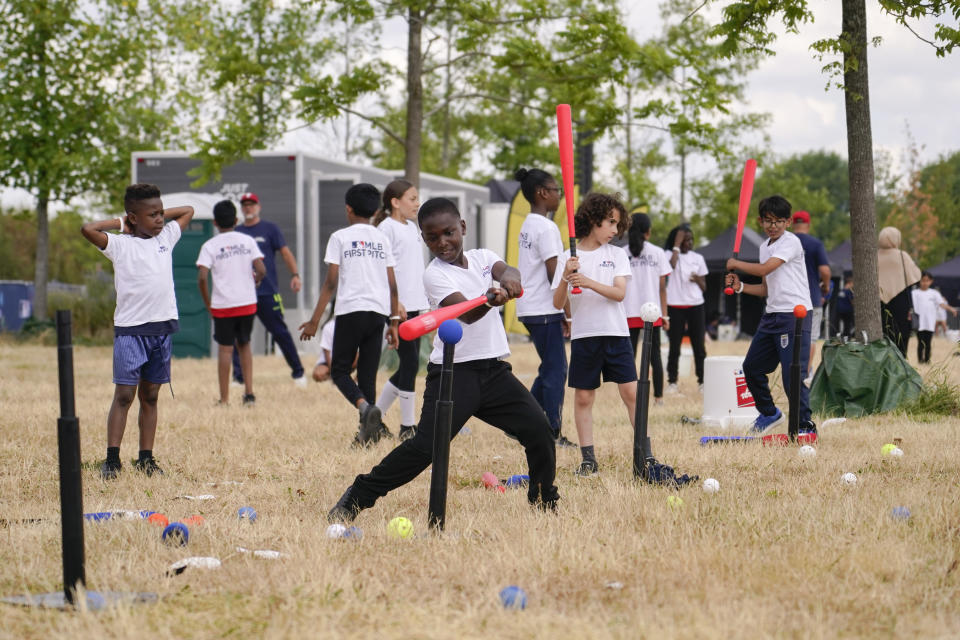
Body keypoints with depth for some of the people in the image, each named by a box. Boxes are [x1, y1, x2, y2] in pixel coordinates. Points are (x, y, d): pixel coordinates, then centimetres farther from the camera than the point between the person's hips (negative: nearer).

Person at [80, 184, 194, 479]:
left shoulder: (166, 238, 11)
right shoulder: (120, 244, -4)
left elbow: (188, 210, 25)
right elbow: (87, 229, -19)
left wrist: (161, 214, 11)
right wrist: (120, 222, -6)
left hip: (163, 328, 5)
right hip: (130, 329, -5)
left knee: (150, 396, 9)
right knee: (124, 395, -6)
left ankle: (146, 458, 12)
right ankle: (112, 459, -4)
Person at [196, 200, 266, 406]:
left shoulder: (209, 246, -4)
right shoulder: (247, 241, 3)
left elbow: (202, 277, -13)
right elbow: (261, 270, -6)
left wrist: (207, 304, 0)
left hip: (222, 305, -2)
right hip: (248, 303, 2)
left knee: (225, 349, 4)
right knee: (244, 344, 18)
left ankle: (224, 399, 5)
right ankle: (249, 391, 8)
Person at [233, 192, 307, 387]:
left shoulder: (270, 228, 5)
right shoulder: (237, 232, 14)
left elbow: (285, 251, -2)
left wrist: (295, 274, -15)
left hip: (268, 292, -3)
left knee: (280, 332, -2)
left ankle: (298, 372, 8)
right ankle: (238, 377, 4)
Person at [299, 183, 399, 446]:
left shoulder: (340, 237, 0)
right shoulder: (382, 239, 12)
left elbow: (331, 283, -5)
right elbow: (392, 285, 10)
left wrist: (314, 321, -1)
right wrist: (394, 322, 17)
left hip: (351, 310, -4)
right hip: (378, 313, 4)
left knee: (339, 370, 5)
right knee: (368, 374, 9)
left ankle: (365, 406, -22)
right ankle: (366, 431, 2)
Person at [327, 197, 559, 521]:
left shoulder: (482, 257, 10)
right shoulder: (435, 274, -8)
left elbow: (506, 270, -11)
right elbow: (466, 312, -23)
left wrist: (508, 277, -36)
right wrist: (490, 300, -45)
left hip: (494, 370, 5)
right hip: (454, 373, -5)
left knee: (538, 429, -3)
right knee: (425, 446, -15)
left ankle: (545, 502, 18)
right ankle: (358, 497, -5)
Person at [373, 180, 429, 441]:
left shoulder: (413, 228, 18)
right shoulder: (387, 228, -7)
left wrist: (425, 302, 20)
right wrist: (394, 302, -20)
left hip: (414, 305, 9)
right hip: (398, 307, -9)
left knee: (408, 366, 10)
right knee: (410, 363, -9)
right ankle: (407, 426, -3)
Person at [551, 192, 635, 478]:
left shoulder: (617, 254, 6)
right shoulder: (569, 258, 3)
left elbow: (619, 293, -7)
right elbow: (558, 303, -1)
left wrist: (589, 282, -21)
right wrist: (565, 279, -20)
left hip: (616, 335, 0)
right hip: (584, 336, 0)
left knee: (631, 392, -4)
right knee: (583, 397, 2)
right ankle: (588, 459, 8)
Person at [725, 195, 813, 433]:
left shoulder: (791, 242, -9)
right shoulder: (765, 247, 17)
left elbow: (764, 269, -20)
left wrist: (735, 263, -5)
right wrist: (740, 287, 6)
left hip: (794, 314, -9)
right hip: (772, 315, 9)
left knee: (792, 373, -13)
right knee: (752, 366, 12)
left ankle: (805, 425, -7)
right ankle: (769, 413, 30)